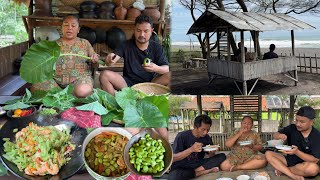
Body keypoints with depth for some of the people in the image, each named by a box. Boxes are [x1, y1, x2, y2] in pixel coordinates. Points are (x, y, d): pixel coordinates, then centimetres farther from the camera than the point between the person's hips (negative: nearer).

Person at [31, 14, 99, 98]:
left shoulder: (85, 43, 16)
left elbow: (93, 60, 17)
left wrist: (95, 59, -6)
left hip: (79, 78, -1)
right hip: (56, 80, 1)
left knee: (83, 91, -37)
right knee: (36, 87, -29)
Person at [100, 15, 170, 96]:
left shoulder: (156, 47, 2)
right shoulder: (126, 45, 2)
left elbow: (166, 68, -7)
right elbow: (113, 59, -9)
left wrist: (157, 68, -31)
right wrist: (110, 59, -34)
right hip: (128, 82, 1)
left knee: (168, 76, -28)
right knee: (104, 75, -21)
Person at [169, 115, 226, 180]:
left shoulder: (207, 138, 1)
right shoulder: (182, 136, -14)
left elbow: (211, 157, 9)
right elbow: (173, 158, -18)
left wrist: (212, 152, -17)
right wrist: (191, 150, -32)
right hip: (181, 167, -5)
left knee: (222, 156, -12)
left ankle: (196, 171, -16)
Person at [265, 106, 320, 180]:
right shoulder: (292, 128, -4)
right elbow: (275, 135, 4)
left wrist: (297, 152, -33)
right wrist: (279, 136, -21)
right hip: (289, 160, 4)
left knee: (313, 168, -38)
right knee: (268, 154, -14)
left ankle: (282, 169, -14)